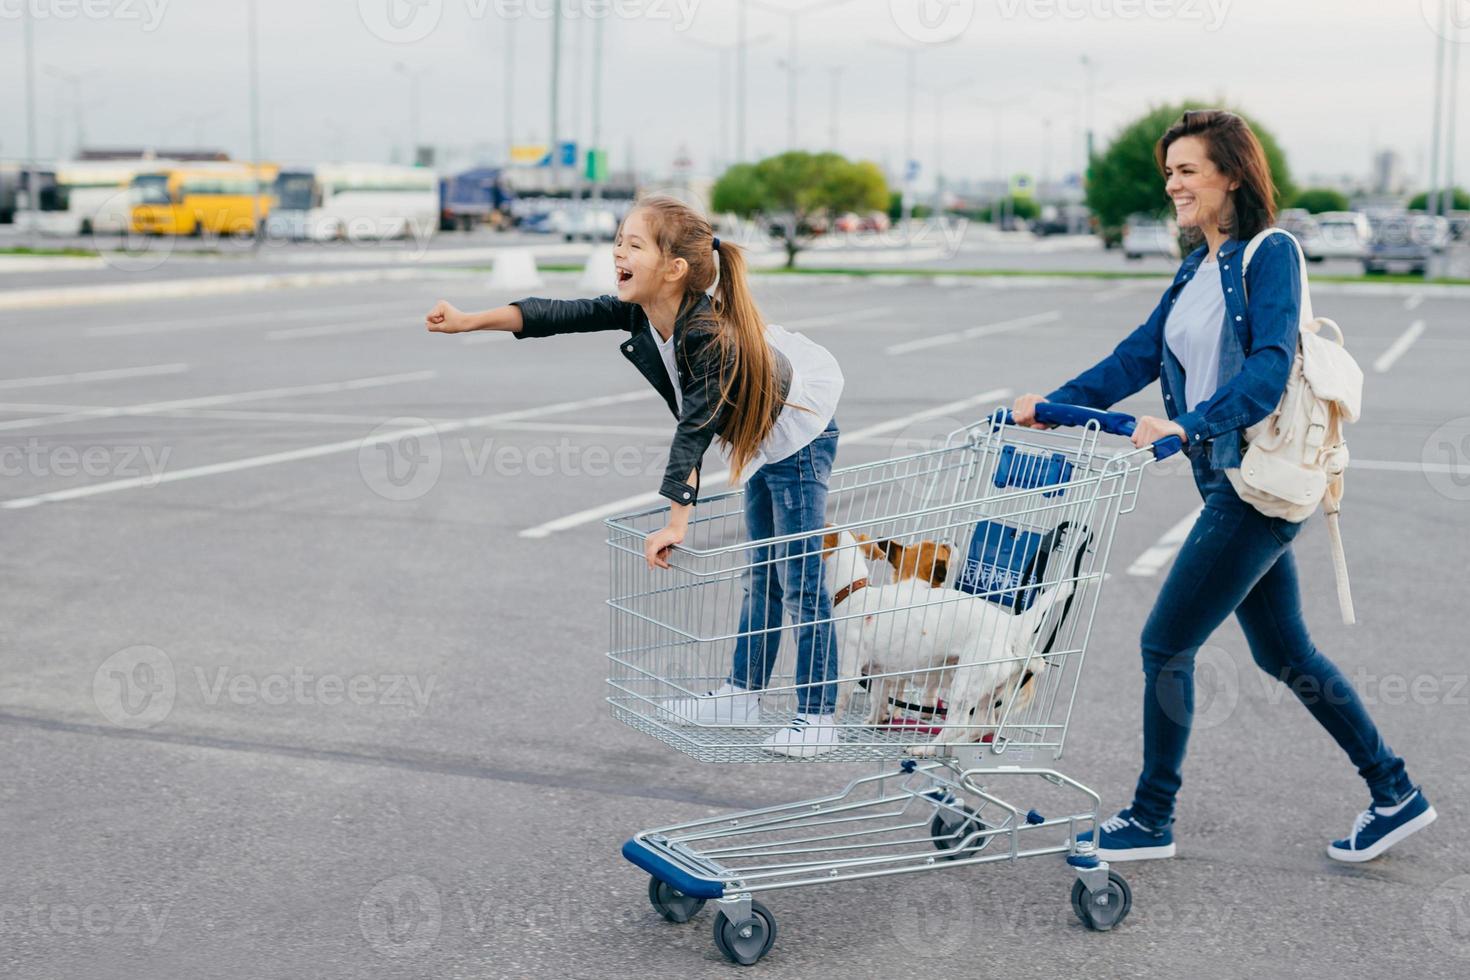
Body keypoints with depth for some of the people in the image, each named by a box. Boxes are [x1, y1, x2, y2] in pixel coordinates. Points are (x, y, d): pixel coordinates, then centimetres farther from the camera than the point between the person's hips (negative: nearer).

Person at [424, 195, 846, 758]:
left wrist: (676, 522, -36)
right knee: (761, 575, 17)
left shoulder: (711, 335, -34)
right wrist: (468, 322, -7)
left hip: (797, 436, -9)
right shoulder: (641, 312, -11)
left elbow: (695, 429, -36)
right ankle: (743, 695, 27)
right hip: (761, 441, 9)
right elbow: (564, 315, -7)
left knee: (800, 583, -7)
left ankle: (818, 718, 1)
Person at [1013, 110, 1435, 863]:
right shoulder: (1197, 269, 13)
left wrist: (1189, 426, -36)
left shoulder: (1271, 254, -12)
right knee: (1283, 653, 17)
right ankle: (1395, 794, 28)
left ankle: (1151, 821, 13)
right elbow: (1140, 355, 11)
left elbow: (1268, 369, -24)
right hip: (1229, 482, 9)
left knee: (1166, 645, -2)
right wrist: (1053, 404, 1)